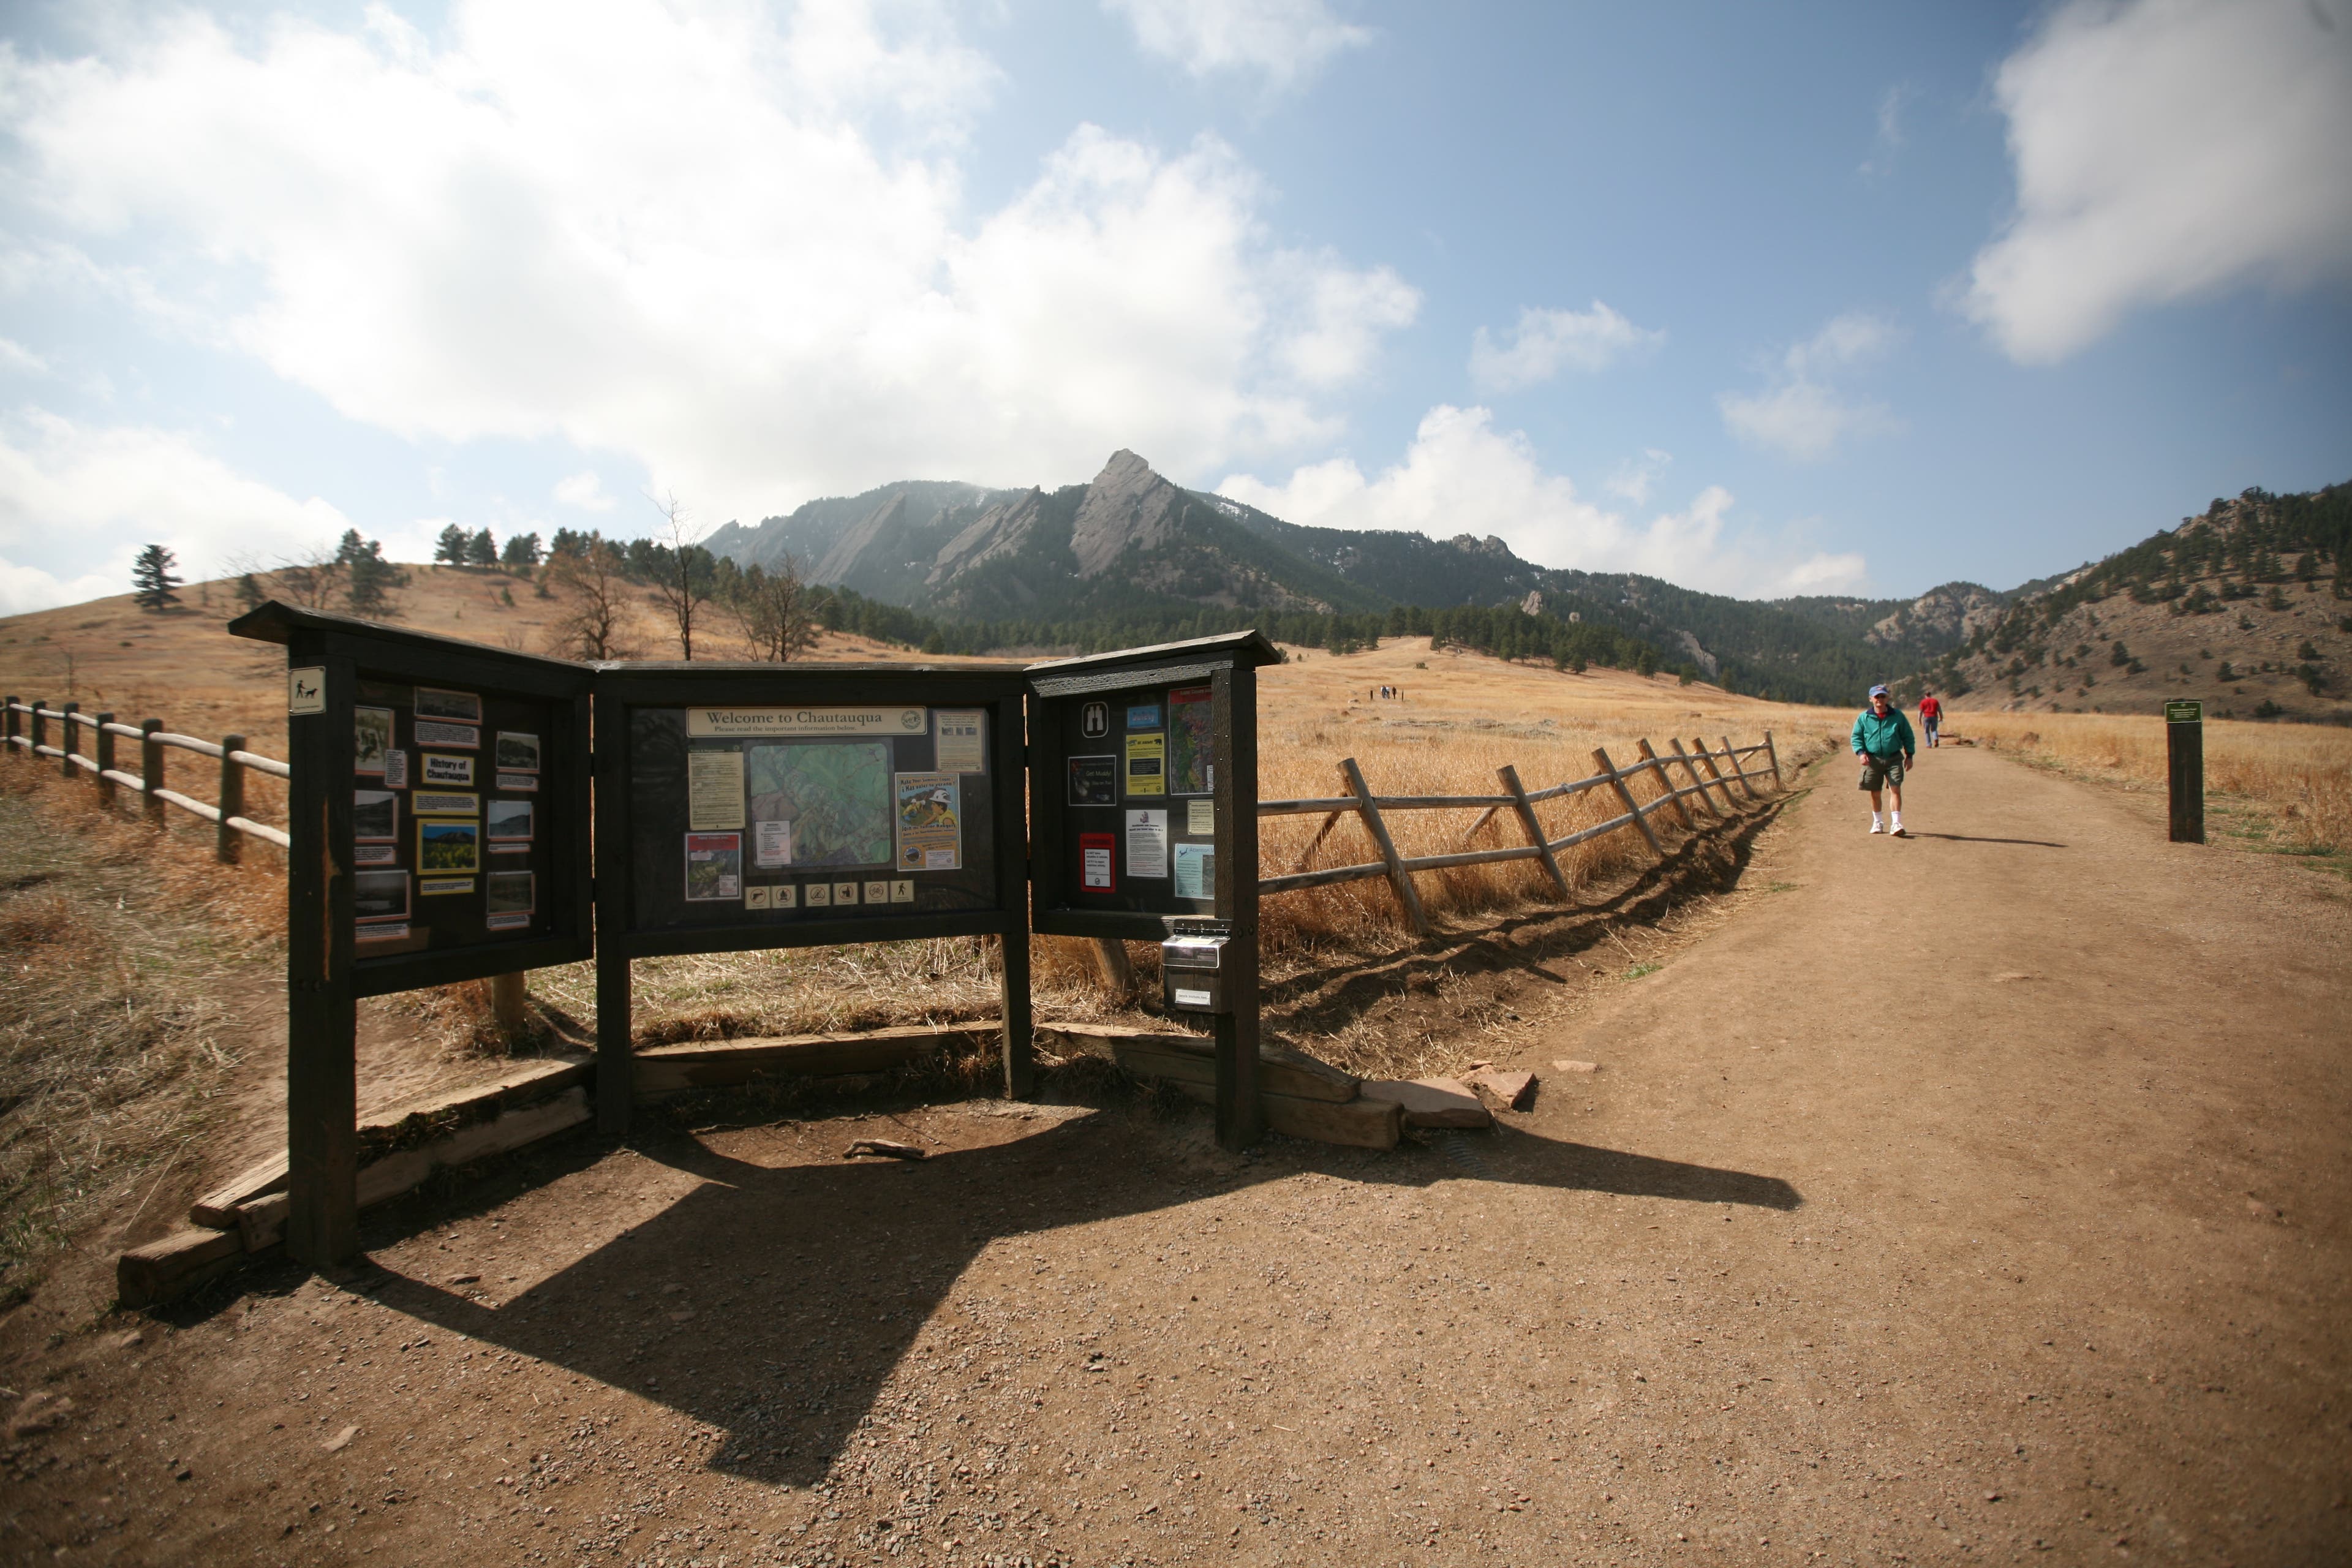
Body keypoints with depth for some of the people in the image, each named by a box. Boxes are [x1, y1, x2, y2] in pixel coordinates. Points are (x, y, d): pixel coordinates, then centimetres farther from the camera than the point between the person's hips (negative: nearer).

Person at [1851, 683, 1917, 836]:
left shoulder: (1897, 716, 4)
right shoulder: (1863, 717, 2)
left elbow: (1908, 736, 10)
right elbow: (1856, 737, 7)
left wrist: (1909, 755, 5)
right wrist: (1861, 752, -9)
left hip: (1894, 759, 0)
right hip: (1873, 760, 0)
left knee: (1896, 790, -9)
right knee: (1875, 793, 8)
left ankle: (1896, 824, -9)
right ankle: (1877, 822, 23)